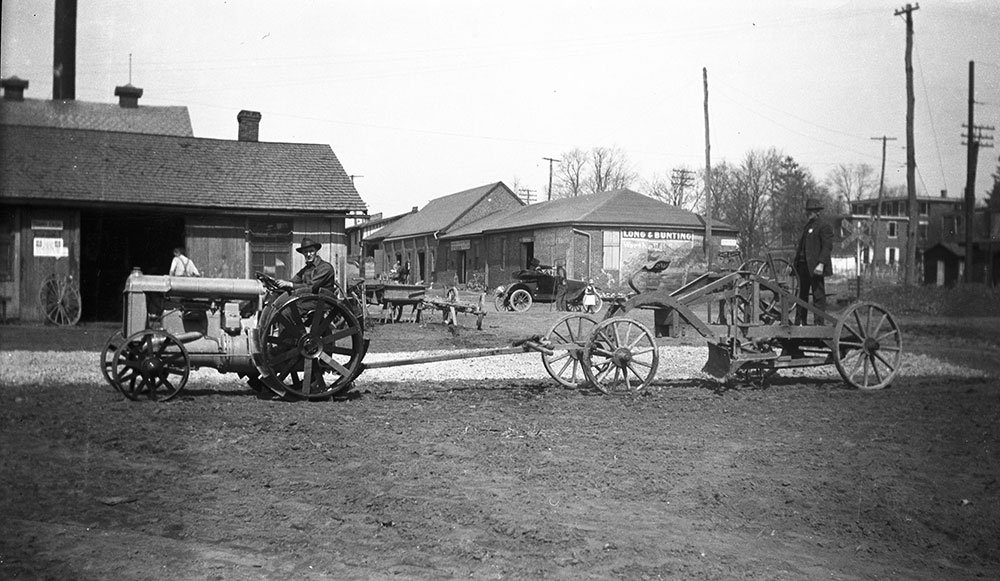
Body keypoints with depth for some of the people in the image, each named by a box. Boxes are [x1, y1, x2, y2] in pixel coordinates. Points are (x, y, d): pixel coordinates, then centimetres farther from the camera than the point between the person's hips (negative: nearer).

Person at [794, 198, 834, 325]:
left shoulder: (824, 226, -7)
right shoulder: (808, 225, 20)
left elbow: (827, 246, -15)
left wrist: (821, 264, -24)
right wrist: (795, 263, 17)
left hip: (815, 267, -9)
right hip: (803, 266, 9)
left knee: (818, 295, -4)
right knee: (802, 295, 12)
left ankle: (818, 323, -2)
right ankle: (799, 322, 19)